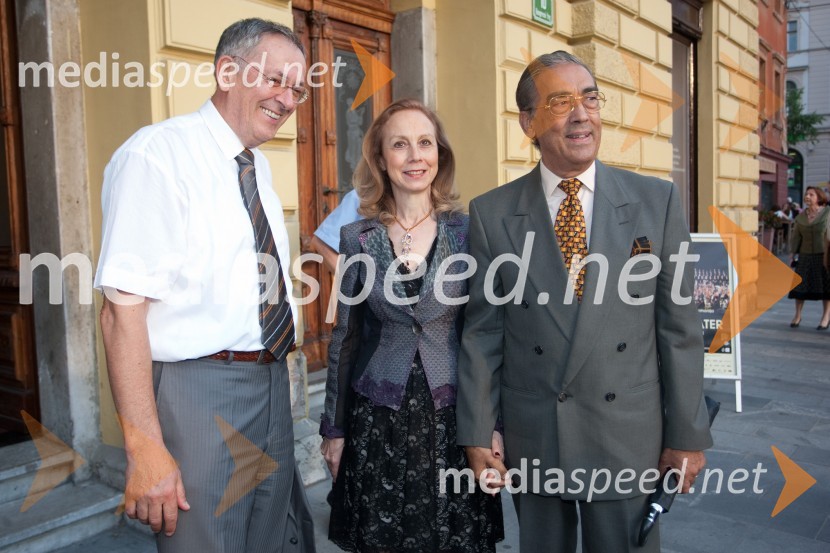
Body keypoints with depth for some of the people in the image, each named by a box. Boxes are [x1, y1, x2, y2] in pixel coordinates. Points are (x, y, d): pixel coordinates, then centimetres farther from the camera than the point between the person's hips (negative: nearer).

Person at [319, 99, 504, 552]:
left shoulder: (468, 232, -3)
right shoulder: (357, 238, -1)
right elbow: (344, 339, 4)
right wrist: (333, 427, 6)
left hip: (454, 417, 0)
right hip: (377, 421, 1)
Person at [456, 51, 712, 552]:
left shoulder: (657, 201, -3)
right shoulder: (491, 214, -4)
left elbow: (680, 327, -1)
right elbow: (482, 332, -3)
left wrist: (688, 434, 1)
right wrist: (478, 435, -3)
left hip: (630, 440, 0)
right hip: (531, 442, 0)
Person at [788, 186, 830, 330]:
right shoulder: (801, 216, 6)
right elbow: (796, 236, 8)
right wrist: (794, 253, 2)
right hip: (805, 256, 4)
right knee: (800, 285, 6)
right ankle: (797, 316, 18)